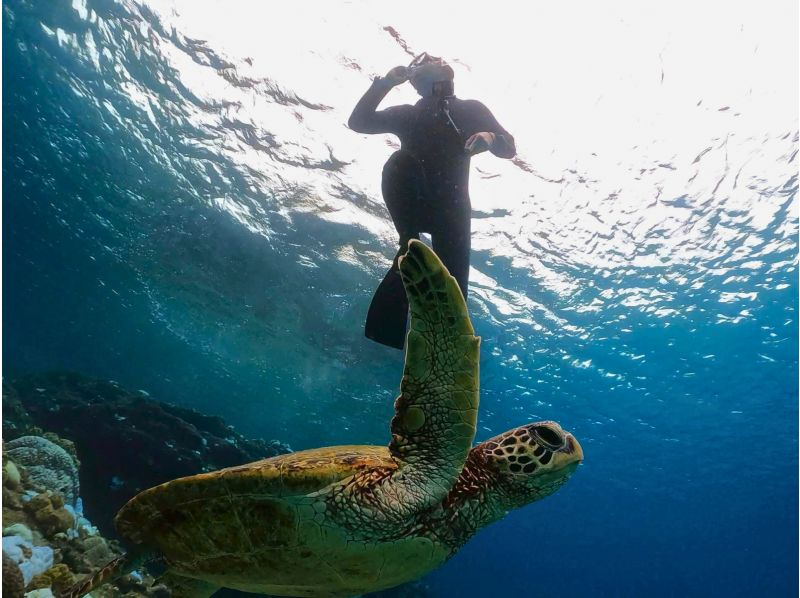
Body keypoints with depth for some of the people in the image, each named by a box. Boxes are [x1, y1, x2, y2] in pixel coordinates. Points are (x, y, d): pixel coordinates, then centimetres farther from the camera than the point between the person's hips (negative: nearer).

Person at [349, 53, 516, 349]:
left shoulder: (470, 110, 19)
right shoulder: (409, 114, 23)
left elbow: (509, 148, 9)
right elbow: (358, 121, 14)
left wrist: (490, 138, -14)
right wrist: (384, 83, 5)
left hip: (450, 206, -1)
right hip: (411, 199, 2)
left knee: (453, 280, -12)